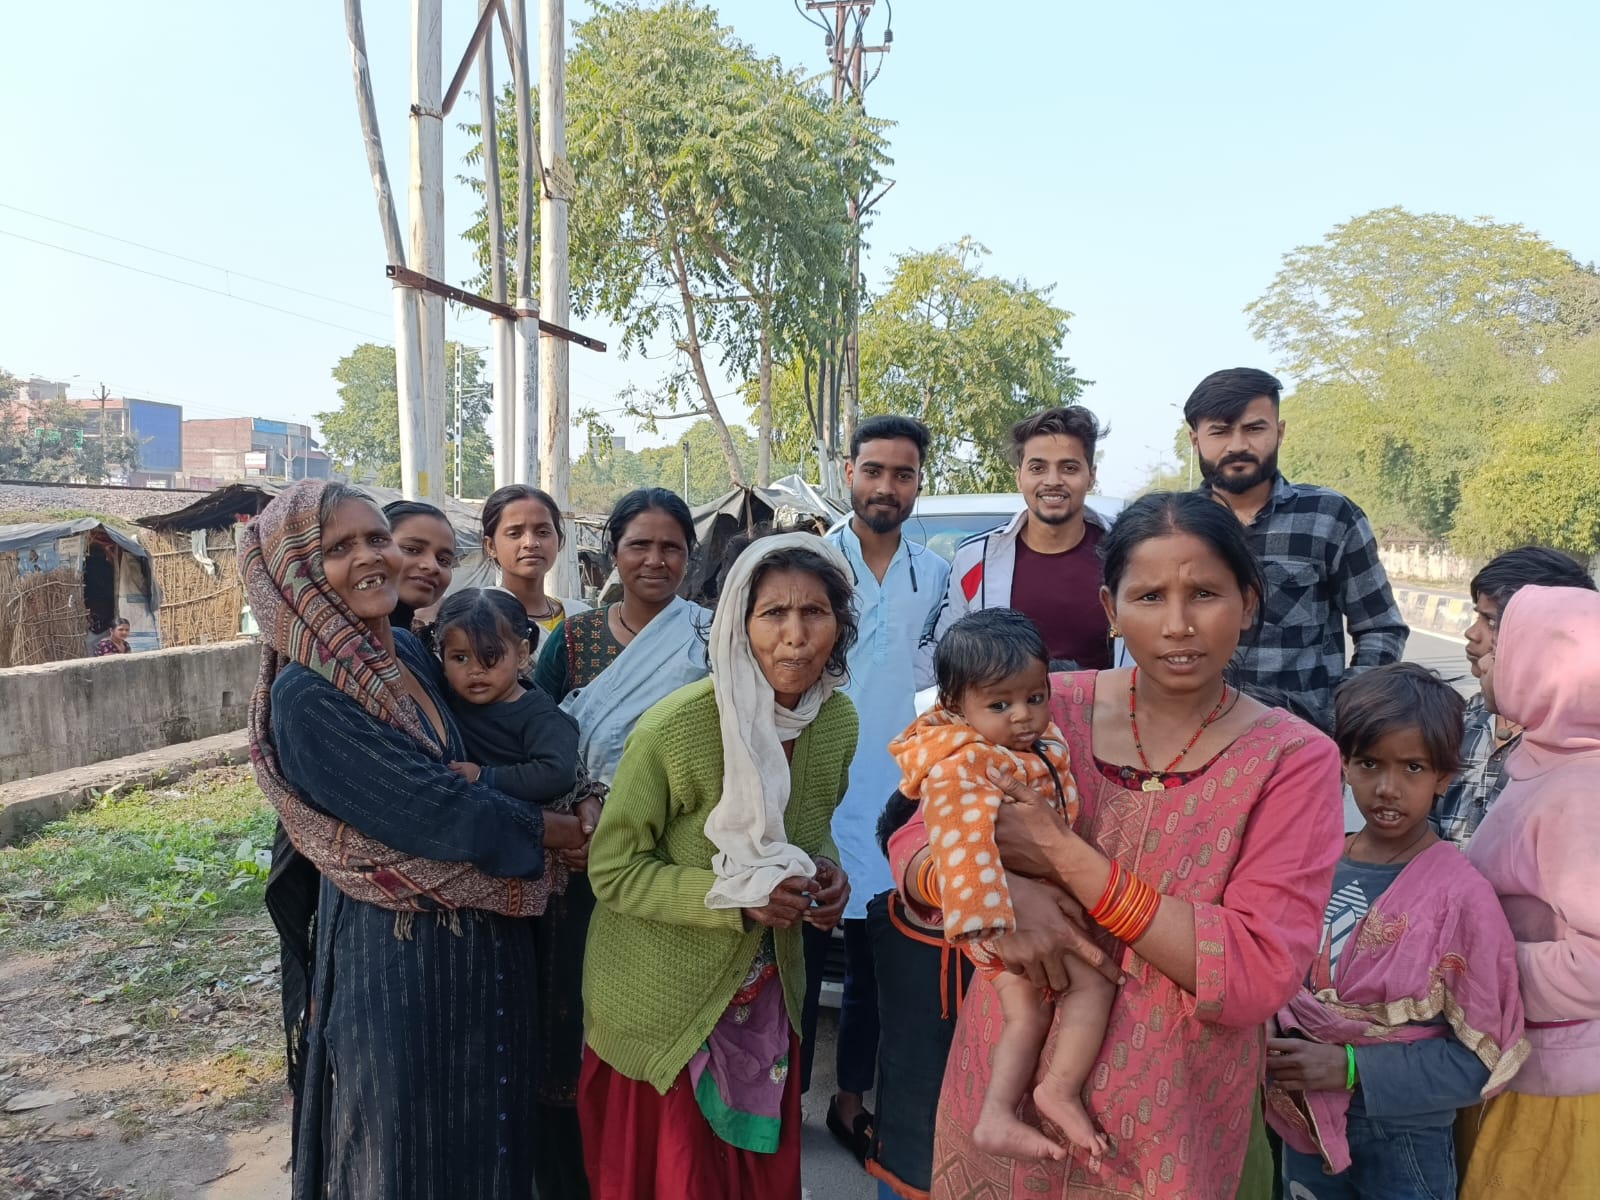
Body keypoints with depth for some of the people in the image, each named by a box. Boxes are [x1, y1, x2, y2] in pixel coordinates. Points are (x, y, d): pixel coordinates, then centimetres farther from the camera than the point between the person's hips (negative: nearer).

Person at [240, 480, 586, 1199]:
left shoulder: (409, 653, 1)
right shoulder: (307, 700, -19)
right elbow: (439, 811, -20)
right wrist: (563, 832, -9)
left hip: (481, 939, 7)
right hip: (394, 954, -7)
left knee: (486, 1128, 22)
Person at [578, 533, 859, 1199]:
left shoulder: (838, 719, -7)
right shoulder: (674, 728, -26)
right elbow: (613, 872, -17)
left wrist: (825, 872, -10)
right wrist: (739, 897, -27)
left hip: (768, 994, 5)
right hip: (661, 1003, -5)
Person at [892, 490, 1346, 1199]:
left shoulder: (1293, 760, -12)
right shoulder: (1049, 709, -7)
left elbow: (1259, 975, -20)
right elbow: (916, 844, -4)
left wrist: (1067, 856, -25)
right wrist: (996, 889, -26)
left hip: (1169, 1125, -1)